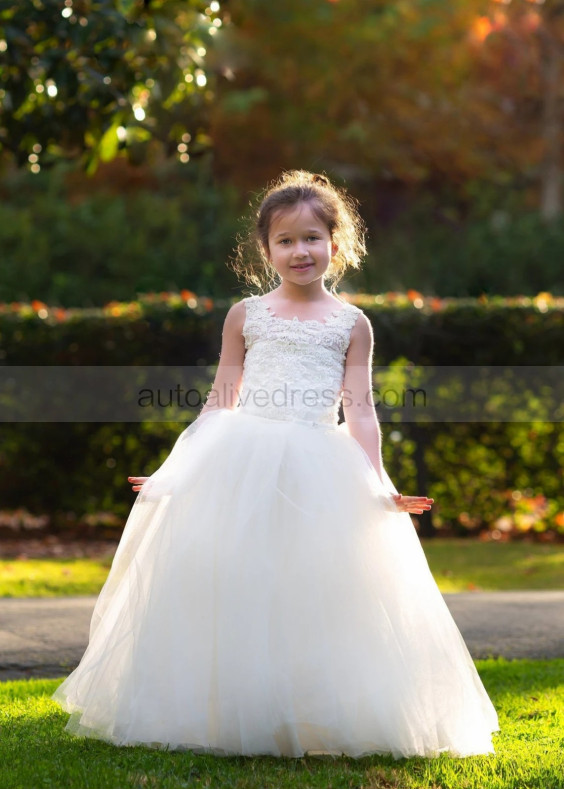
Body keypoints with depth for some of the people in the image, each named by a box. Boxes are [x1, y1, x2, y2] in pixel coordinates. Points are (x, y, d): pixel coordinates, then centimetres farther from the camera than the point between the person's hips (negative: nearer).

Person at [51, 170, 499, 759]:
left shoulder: (351, 323, 7)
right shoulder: (246, 315, 9)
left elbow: (359, 411, 6)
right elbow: (221, 400, 11)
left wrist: (378, 484, -2)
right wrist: (178, 468, 8)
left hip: (320, 466, 0)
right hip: (242, 463, 1)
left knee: (316, 591, -1)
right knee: (229, 585, -1)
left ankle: (318, 721, 11)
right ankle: (222, 711, 10)